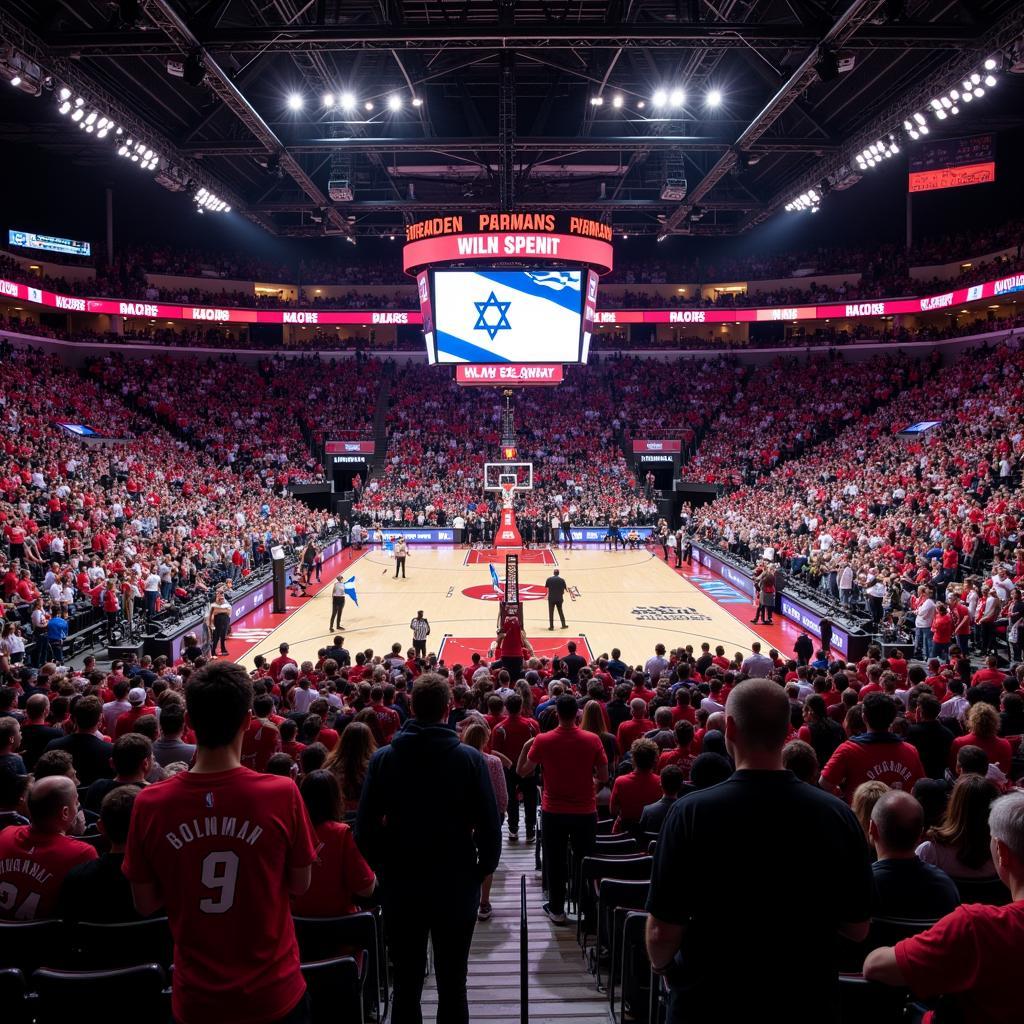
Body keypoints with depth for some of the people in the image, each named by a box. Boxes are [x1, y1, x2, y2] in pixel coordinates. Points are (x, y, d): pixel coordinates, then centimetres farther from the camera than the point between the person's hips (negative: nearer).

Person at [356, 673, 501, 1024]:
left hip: (400, 885, 2)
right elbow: (489, 823, -11)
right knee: (452, 985, 10)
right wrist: (484, 867, 5)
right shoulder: (469, 758, -11)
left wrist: (384, 867, 10)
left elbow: (365, 827, -5)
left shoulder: (383, 758, -6)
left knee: (406, 984, 13)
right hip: (456, 884, -1)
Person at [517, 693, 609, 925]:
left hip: (553, 811, 0)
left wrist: (526, 746, 9)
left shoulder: (543, 741, -12)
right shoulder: (592, 740, -11)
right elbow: (603, 777, -6)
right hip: (585, 811, 0)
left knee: (555, 862, 12)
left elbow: (522, 771, -4)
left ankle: (556, 909, 22)